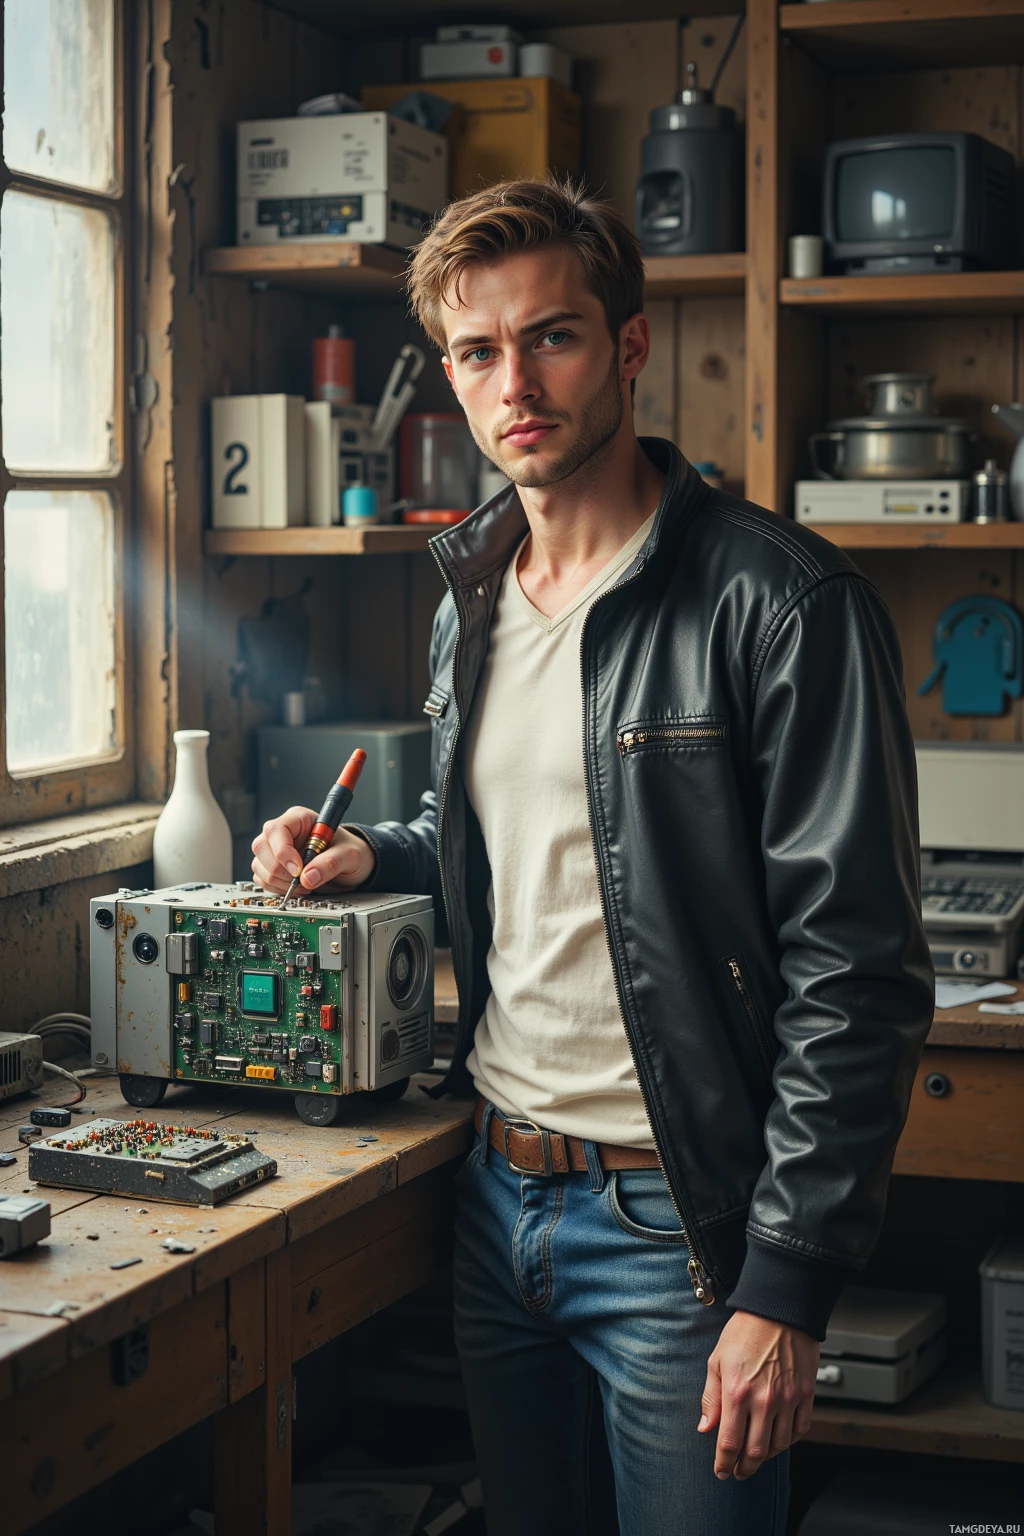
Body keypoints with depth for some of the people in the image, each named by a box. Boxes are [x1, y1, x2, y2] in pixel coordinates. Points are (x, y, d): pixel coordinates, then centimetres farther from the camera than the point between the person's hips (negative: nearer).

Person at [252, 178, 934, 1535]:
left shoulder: (784, 602, -15)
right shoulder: (472, 603, 9)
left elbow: (856, 977, -17)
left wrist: (787, 1285, -19)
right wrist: (377, 856, 5)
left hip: (677, 1220, -7)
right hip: (498, 1198, 7)